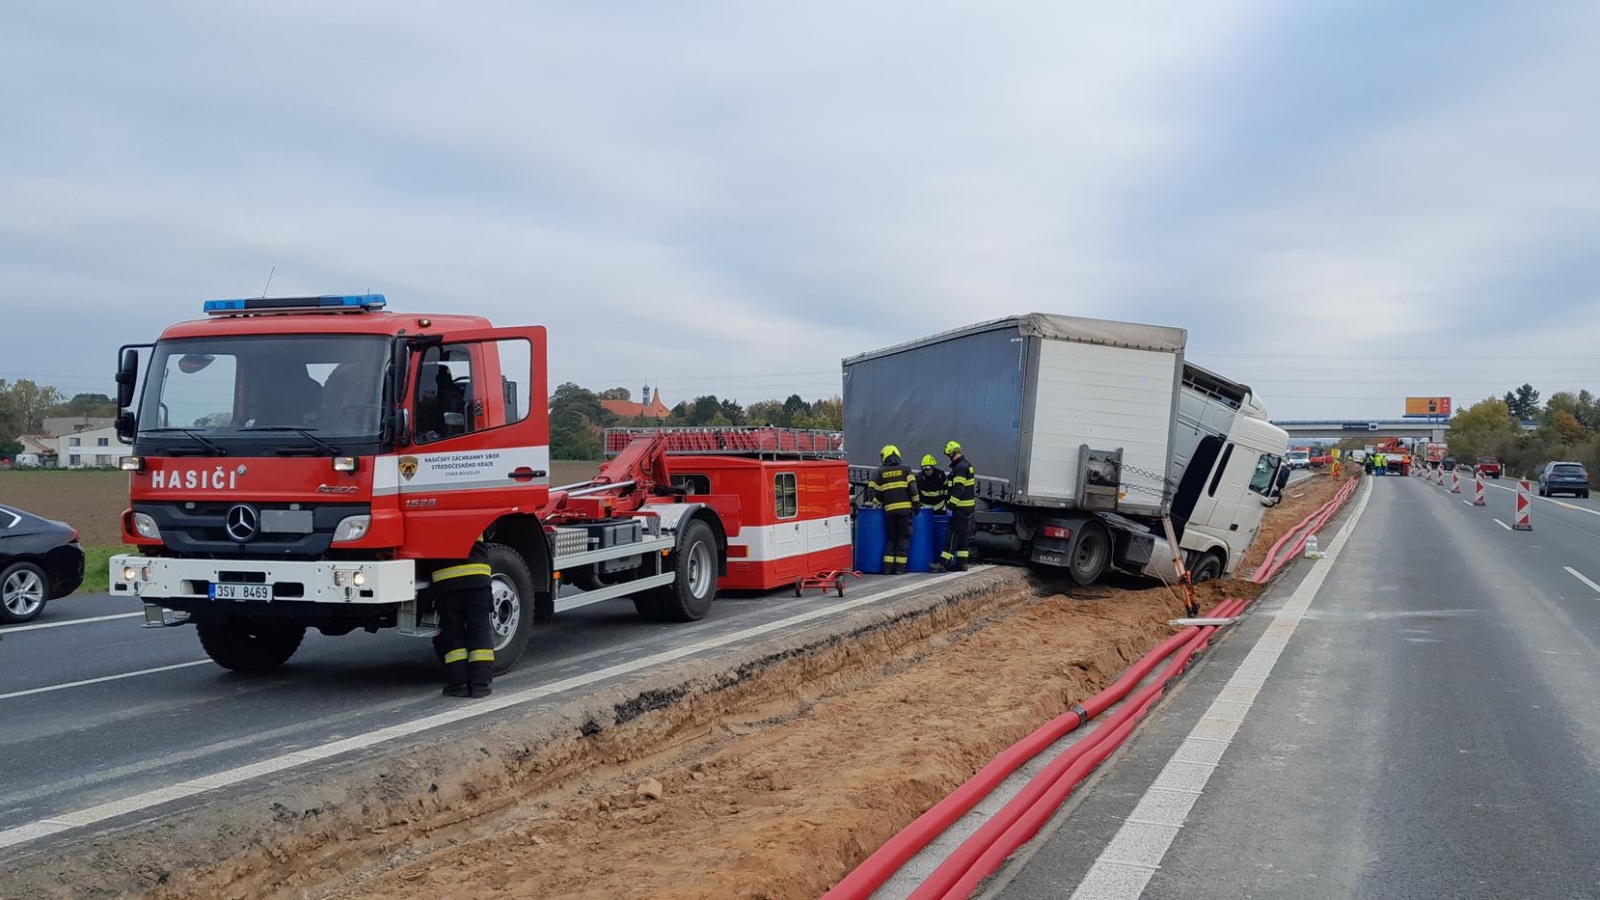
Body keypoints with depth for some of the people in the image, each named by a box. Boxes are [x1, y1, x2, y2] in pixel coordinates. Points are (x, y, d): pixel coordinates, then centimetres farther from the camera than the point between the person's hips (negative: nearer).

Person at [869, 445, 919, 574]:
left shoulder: (880, 472, 7)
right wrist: (916, 504, 5)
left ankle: (887, 567, 6)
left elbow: (873, 490, 3)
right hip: (905, 509, -2)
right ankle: (899, 567, 2)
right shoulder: (905, 470, 5)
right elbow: (913, 488, -2)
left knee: (891, 538, 13)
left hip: (889, 510, 2)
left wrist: (879, 502, 16)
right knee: (904, 538, 6)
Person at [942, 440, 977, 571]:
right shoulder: (968, 466, 17)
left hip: (961, 507, -10)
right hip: (969, 506, 10)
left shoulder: (960, 468, -16)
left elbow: (958, 489, -23)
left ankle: (944, 562, -10)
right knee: (964, 536, 12)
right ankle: (961, 562, 14)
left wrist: (951, 505, -22)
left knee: (954, 535, -10)